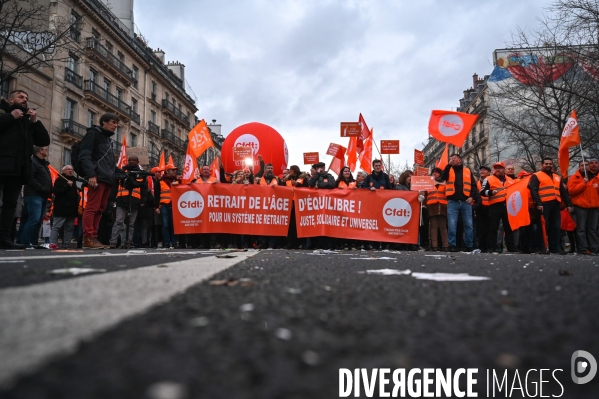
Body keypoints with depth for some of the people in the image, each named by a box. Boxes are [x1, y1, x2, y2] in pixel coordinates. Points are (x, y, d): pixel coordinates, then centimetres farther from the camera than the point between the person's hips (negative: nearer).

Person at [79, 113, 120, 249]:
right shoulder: (93, 133, 2)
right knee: (92, 208, -11)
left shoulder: (107, 139, 28)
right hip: (98, 177, -9)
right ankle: (88, 238, -12)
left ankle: (93, 237, 12)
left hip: (107, 179, 9)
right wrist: (91, 175, -20)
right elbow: (84, 155, -10)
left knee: (99, 210, 8)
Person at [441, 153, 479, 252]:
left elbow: (473, 185, 11)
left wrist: (472, 197, -4)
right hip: (452, 202, -1)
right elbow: (443, 177, -10)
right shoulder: (449, 170, 13)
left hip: (466, 202, 1)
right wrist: (449, 164, -15)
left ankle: (469, 245, 10)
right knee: (452, 224, -7)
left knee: (468, 224, 2)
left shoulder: (467, 171, 15)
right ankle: (452, 245, -3)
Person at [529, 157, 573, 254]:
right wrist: (538, 203, -19)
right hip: (544, 204, -6)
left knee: (555, 227, 6)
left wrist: (569, 204, 14)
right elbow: (533, 190, -8)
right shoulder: (536, 176, 4)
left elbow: (563, 192, 24)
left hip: (555, 204, 6)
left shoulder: (557, 177, 24)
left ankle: (556, 248, 10)